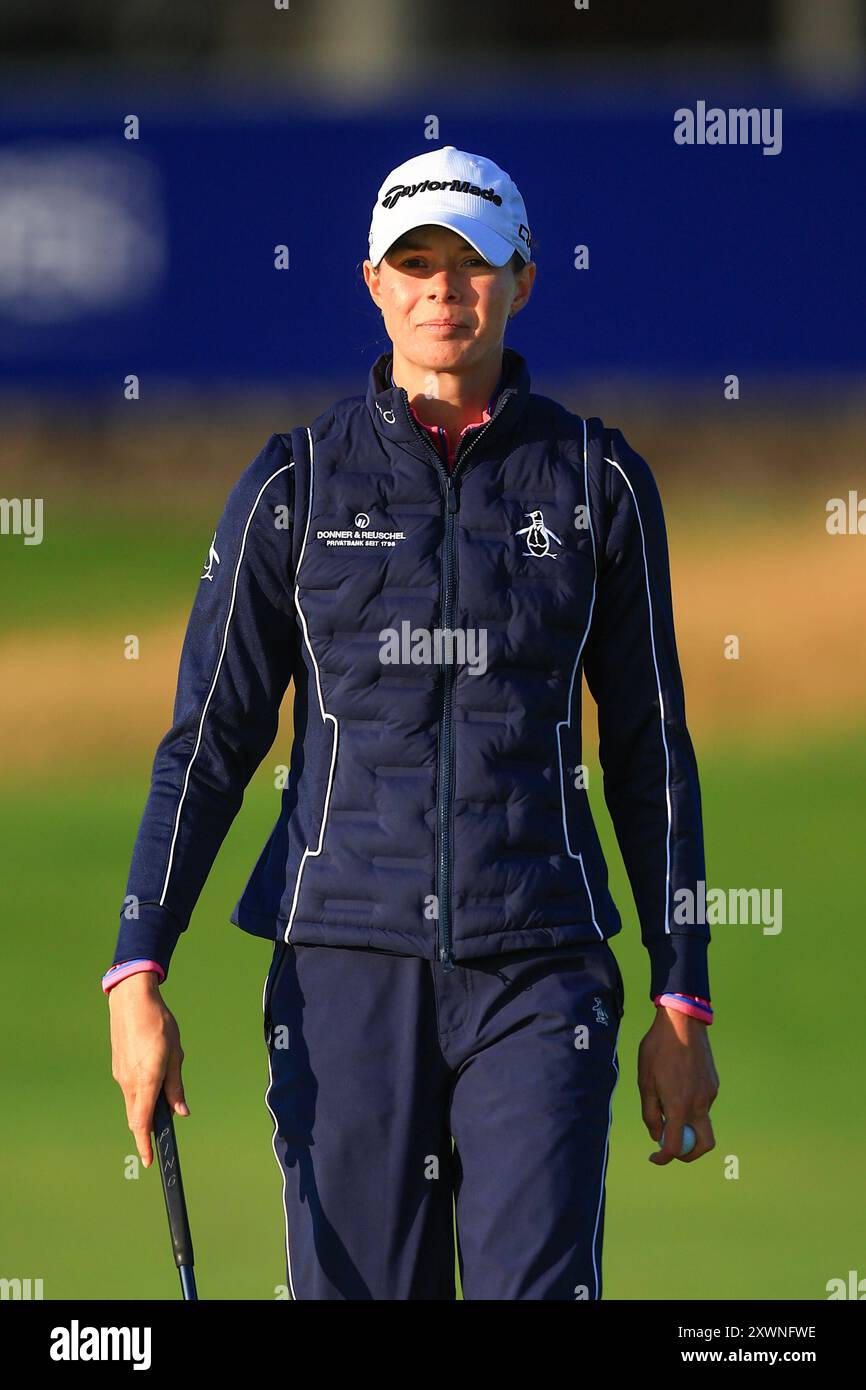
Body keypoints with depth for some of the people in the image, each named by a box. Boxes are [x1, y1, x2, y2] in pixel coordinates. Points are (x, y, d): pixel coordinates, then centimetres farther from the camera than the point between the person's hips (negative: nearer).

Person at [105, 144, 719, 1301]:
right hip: (345, 965, 1)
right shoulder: (296, 486, 4)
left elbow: (650, 749, 9)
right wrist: (138, 975, -5)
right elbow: (209, 740, 5)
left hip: (537, 964, 0)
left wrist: (683, 999, 5)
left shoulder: (599, 481, 5)